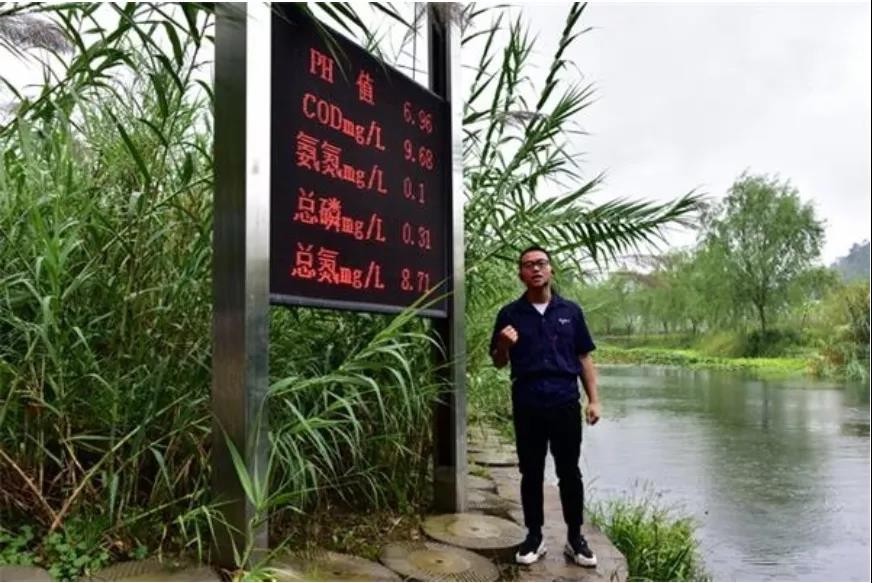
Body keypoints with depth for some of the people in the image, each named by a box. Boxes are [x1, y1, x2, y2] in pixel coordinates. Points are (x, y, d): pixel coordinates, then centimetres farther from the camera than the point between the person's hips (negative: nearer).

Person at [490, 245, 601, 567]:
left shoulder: (570, 311, 6)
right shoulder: (509, 314, 3)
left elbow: (584, 358, 8)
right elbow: (499, 363, 7)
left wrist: (593, 399, 2)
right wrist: (503, 345, -15)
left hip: (565, 403, 0)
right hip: (526, 405, 0)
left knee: (569, 472, 8)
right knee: (531, 473, 9)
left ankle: (575, 537, 21)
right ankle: (534, 536, 22)